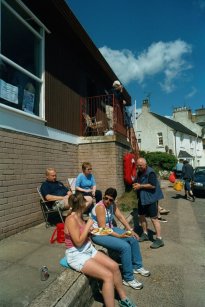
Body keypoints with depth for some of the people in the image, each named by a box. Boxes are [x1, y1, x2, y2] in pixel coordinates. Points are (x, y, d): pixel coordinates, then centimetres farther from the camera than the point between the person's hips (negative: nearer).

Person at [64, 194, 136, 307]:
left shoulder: (80, 216, 4)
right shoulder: (71, 219, -24)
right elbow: (79, 242, -25)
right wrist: (88, 225, -21)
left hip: (89, 249, 9)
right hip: (77, 256, -9)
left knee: (114, 266, 2)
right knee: (108, 276, -20)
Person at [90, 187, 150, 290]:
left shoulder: (112, 204, -2)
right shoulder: (100, 207, -27)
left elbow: (121, 216, 2)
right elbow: (102, 228, -28)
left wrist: (130, 230, -7)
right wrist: (119, 236, -30)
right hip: (98, 234, -9)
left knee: (133, 239, 4)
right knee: (125, 247, -22)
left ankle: (137, 266, 24)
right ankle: (128, 279, -4)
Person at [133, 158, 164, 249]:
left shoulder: (150, 172, -17)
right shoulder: (139, 172, 11)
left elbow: (153, 185, -25)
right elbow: (136, 181, 21)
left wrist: (140, 186, -21)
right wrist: (135, 184, -1)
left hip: (151, 198, -9)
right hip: (142, 198, 9)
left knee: (153, 218, -6)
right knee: (141, 215, 16)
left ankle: (159, 239, 3)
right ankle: (145, 234, 32)